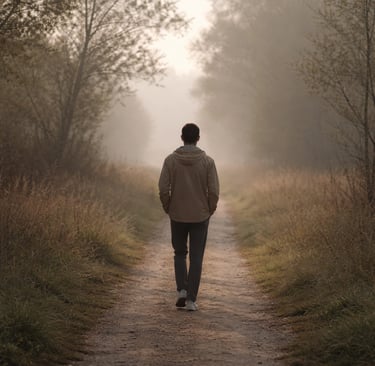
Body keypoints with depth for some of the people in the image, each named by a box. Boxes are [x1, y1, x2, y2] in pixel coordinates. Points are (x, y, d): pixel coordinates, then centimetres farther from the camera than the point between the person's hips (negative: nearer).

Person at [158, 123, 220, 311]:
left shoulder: (171, 160, -7)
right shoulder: (207, 161, -8)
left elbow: (163, 189, -9)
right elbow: (214, 191, -10)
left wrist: (168, 209, 7)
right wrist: (210, 210, 7)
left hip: (177, 216, 1)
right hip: (200, 216, -1)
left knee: (180, 253, 19)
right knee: (196, 258, 6)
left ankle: (182, 290, 3)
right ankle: (191, 300, 3)